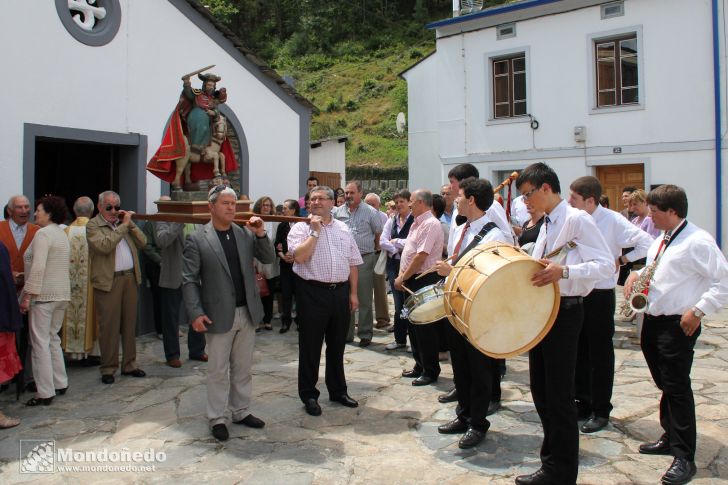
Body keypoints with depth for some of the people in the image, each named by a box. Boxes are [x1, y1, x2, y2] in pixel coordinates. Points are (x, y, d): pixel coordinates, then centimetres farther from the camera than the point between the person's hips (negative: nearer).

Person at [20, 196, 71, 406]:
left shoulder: (43, 234, -12)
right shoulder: (62, 234, 15)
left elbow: (38, 267, -21)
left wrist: (28, 295, -18)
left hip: (44, 294, -9)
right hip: (62, 293, 9)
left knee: (41, 342, -3)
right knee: (53, 339, 18)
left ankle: (45, 393, 1)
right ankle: (60, 384, 23)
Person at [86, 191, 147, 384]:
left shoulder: (124, 222, 15)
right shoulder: (92, 225, -3)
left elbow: (142, 242, 10)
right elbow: (104, 246, -20)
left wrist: (130, 223, 0)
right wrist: (123, 226, -15)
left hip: (130, 278, 6)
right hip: (108, 282, -5)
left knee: (129, 324, 11)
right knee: (109, 326, -1)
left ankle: (129, 364, 21)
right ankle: (108, 368, 10)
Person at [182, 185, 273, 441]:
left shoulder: (246, 234, 5)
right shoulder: (197, 239, -6)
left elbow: (268, 259, 4)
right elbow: (189, 280, -8)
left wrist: (261, 234, -11)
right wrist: (195, 313, -15)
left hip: (247, 312, 4)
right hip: (219, 316, -4)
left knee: (243, 368, 16)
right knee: (218, 371, 7)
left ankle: (241, 411, 30)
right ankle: (216, 419, 22)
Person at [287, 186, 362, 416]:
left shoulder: (343, 229, 12)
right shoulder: (301, 228, -2)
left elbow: (353, 263, 13)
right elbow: (299, 257, -19)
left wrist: (353, 293, 8)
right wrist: (315, 231, -13)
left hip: (340, 292, 4)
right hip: (312, 292, -4)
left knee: (337, 345, 15)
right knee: (310, 346, 5)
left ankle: (338, 391, 30)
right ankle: (309, 395, 18)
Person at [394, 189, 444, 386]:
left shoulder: (430, 224, -16)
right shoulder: (416, 223, 14)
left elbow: (420, 257, -21)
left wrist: (403, 278, -14)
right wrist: (401, 275, 5)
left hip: (425, 281, -10)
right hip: (411, 281, 10)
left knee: (425, 327, -1)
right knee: (413, 324, 16)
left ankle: (431, 371, 11)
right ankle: (420, 366, 28)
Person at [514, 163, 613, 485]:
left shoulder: (577, 219, -13)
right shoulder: (547, 224, 14)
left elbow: (606, 264, -20)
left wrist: (564, 271, -32)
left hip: (564, 311, -9)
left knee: (559, 394, 0)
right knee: (540, 389, 15)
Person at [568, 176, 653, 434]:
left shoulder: (612, 221, -12)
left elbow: (646, 243, -12)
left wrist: (621, 260, -11)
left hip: (600, 295, -5)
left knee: (600, 354, 6)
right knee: (579, 351, 14)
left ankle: (601, 410, 19)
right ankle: (583, 402, 28)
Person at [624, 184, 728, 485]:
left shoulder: (697, 241, -14)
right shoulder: (661, 241, 14)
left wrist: (698, 311, -20)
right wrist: (636, 274, 8)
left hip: (678, 325, -9)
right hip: (652, 322, 9)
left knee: (677, 388, -3)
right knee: (665, 385, 18)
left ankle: (684, 457, 7)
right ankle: (671, 438, 34)